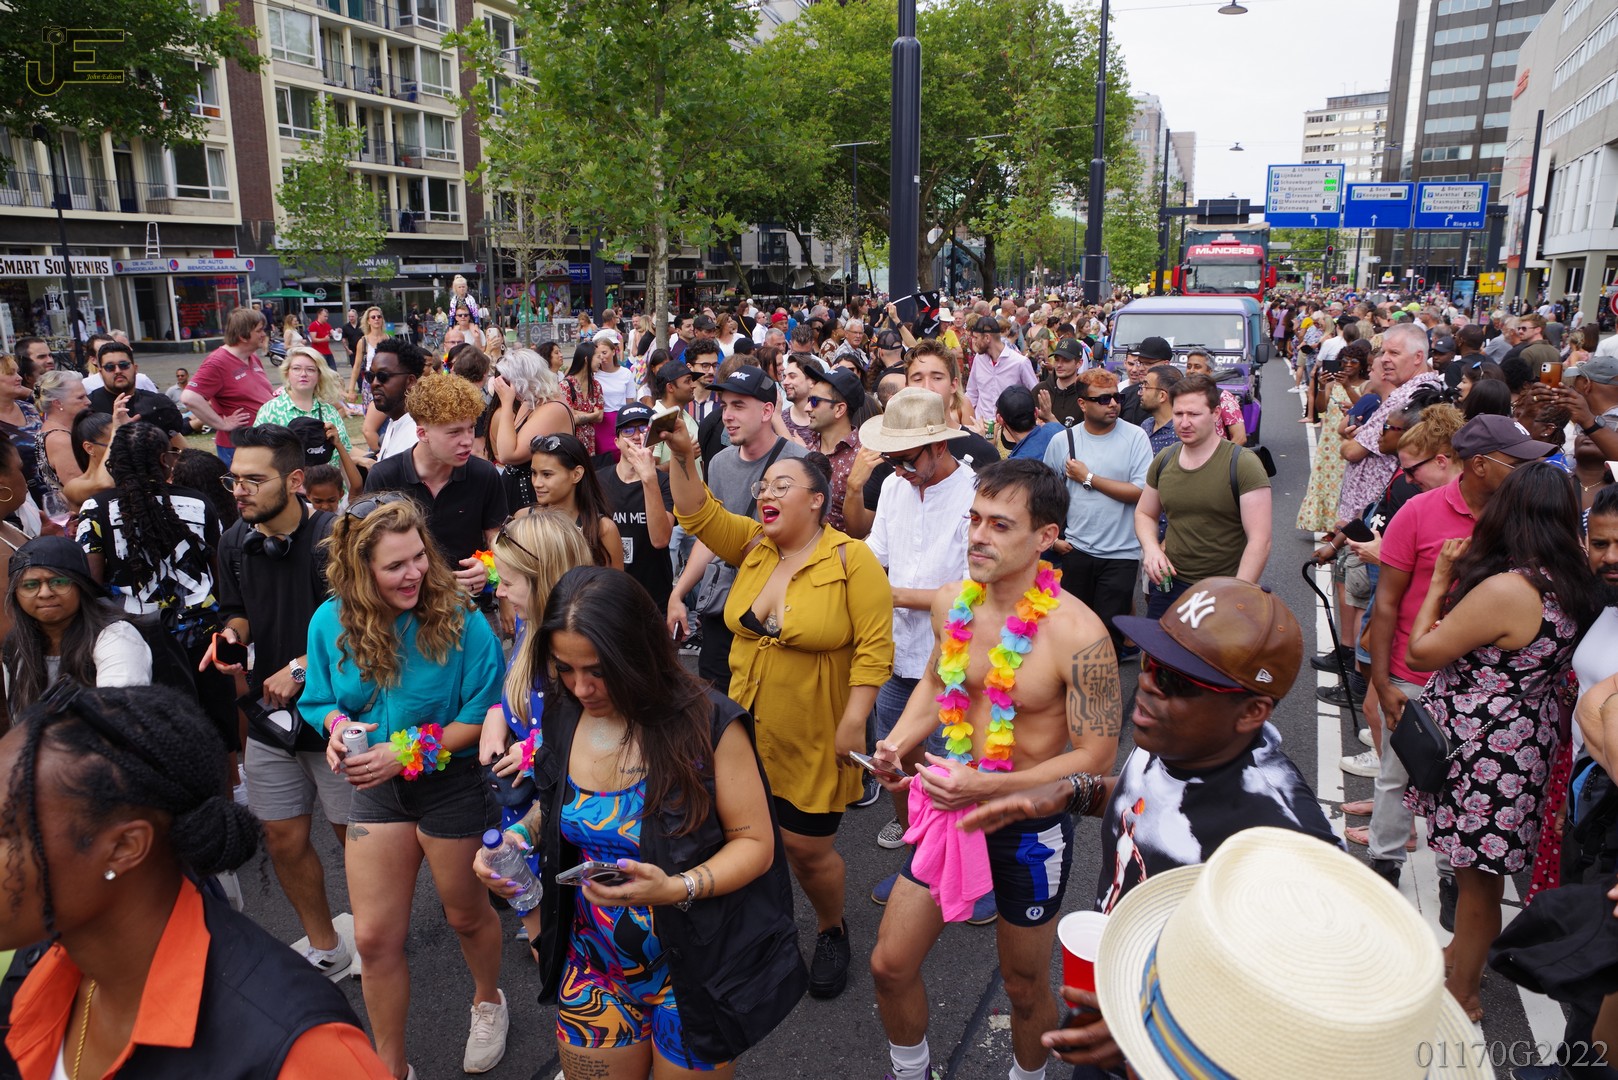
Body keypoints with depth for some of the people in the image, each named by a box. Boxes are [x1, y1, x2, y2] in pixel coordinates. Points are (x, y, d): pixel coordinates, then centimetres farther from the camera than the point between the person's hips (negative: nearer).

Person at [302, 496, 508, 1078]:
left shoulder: (462, 622, -21)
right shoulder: (332, 622, -9)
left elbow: (483, 717, -17)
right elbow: (320, 700, 6)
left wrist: (407, 752, -25)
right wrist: (337, 726, -17)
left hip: (454, 785, -3)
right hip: (377, 789, 3)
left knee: (466, 915, 19)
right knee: (374, 940, 8)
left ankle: (488, 1002, 52)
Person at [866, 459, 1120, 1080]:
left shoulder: (1077, 634, -25)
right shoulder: (952, 603, -8)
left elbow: (1097, 758, -20)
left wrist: (988, 786, -28)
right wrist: (899, 741, -7)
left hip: (1030, 826, -4)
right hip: (950, 809, 5)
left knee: (1024, 986, 18)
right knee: (889, 965, 14)